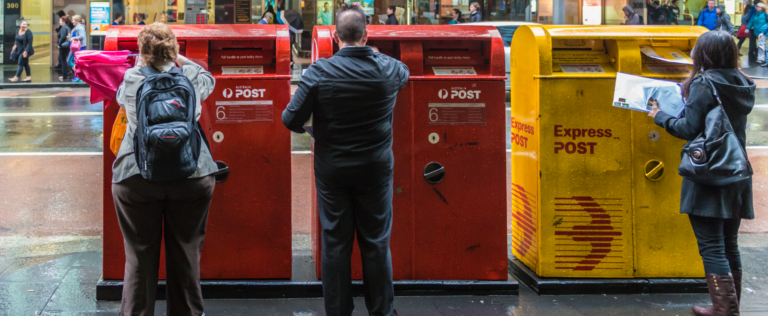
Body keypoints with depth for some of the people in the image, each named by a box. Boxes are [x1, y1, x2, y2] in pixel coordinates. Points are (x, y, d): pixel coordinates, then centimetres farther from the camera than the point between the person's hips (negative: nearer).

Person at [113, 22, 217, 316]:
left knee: (139, 256, 8)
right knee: (186, 254, 11)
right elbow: (208, 79, 23)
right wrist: (182, 61, 32)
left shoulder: (132, 80, -5)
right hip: (191, 177, 1)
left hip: (137, 178, -1)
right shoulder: (190, 77, -2)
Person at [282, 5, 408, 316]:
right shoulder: (387, 69, -8)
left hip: (332, 171, -1)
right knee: (376, 244, 11)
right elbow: (404, 72, 18)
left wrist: (303, 128, 12)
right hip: (376, 170, 1)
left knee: (335, 244, 8)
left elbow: (291, 120, -11)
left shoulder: (318, 72, -14)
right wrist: (373, 53, 32)